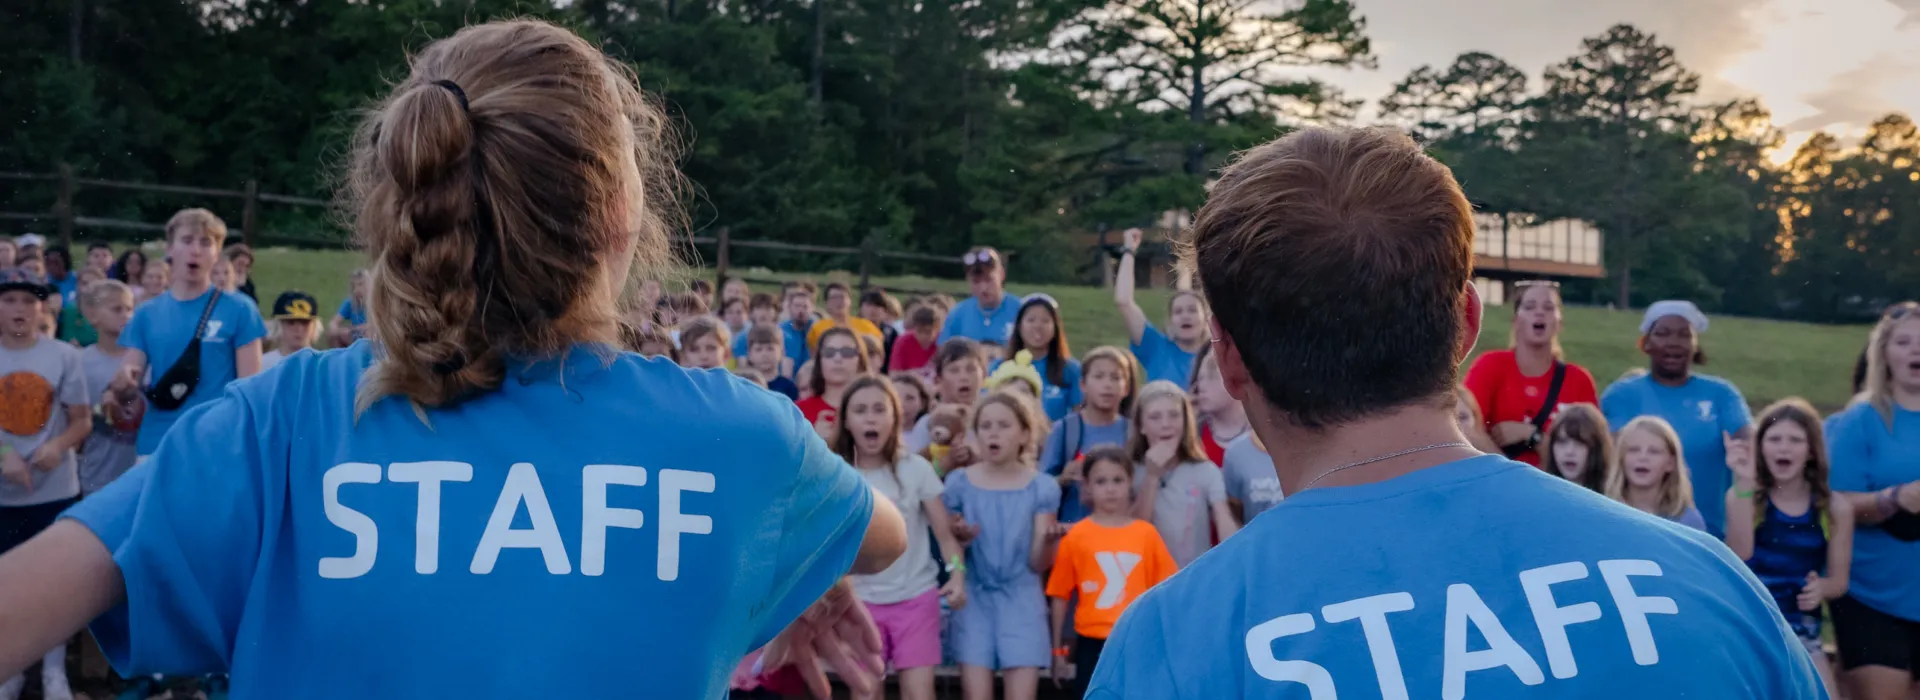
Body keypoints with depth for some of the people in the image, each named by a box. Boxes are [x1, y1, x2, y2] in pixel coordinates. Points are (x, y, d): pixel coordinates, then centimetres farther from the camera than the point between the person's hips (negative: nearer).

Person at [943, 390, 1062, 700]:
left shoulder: (1041, 487, -2)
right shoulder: (959, 482, 0)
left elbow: (1038, 563, -3)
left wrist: (1048, 541, -24)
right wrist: (959, 538, -16)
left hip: (1021, 599, 0)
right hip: (974, 598, 1)